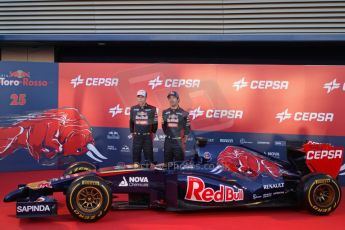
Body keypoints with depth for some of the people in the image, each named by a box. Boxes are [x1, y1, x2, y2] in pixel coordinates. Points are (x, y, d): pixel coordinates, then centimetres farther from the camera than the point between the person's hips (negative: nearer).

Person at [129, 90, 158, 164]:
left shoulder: (152, 109, -1)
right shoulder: (133, 108, 5)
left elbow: (155, 122, 5)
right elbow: (131, 122, 13)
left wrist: (153, 133, 5)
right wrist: (132, 133, 12)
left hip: (148, 136, -2)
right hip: (137, 136, 2)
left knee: (149, 155, 2)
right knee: (136, 155, 5)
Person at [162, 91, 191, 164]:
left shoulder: (183, 113, -2)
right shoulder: (165, 112, 8)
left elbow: (187, 129, 0)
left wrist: (184, 141, -3)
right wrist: (168, 134, 10)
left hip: (179, 141, -3)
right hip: (168, 141, 3)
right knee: (167, 162, 9)